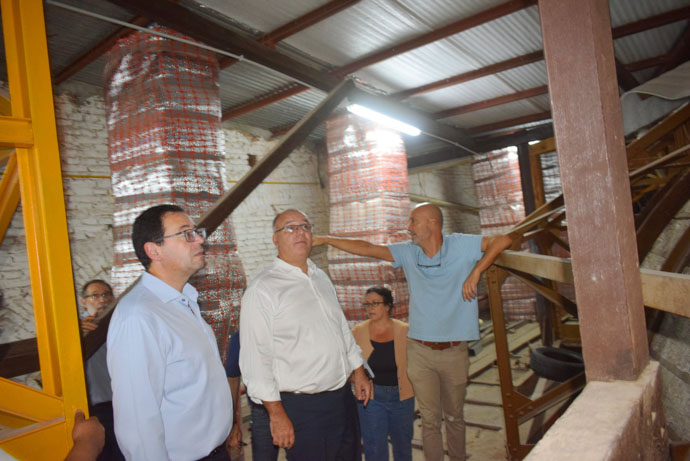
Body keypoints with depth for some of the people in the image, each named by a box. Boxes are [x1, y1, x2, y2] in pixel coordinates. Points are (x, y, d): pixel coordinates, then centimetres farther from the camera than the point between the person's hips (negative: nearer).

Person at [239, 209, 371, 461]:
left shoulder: (321, 277, 8)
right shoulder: (262, 288, -14)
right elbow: (256, 358, -16)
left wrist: (358, 372, 14)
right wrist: (276, 414, -16)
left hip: (344, 398, 7)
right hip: (303, 408, -7)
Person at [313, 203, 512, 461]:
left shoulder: (460, 245, -5)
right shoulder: (408, 253, 1)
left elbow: (503, 240, -7)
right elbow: (367, 249, -1)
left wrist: (476, 272, -15)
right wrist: (326, 240, -4)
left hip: (454, 351, -1)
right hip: (420, 352, 1)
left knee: (454, 417, 18)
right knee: (430, 421, 8)